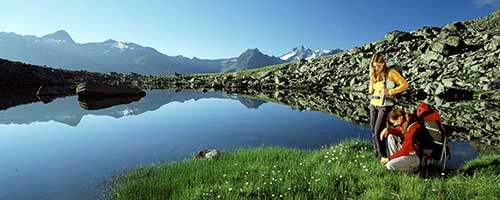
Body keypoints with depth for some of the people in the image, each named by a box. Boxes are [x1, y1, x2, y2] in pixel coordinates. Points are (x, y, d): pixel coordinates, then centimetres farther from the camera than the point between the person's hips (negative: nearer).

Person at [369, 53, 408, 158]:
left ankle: (383, 156, 4)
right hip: (373, 104, 6)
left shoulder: (391, 72, -6)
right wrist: (371, 90, -1)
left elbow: (405, 84, -9)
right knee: (373, 132, 8)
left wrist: (390, 91, -17)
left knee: (378, 132, -10)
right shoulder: (374, 74, 12)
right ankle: (376, 155, 20)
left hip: (385, 105, -6)